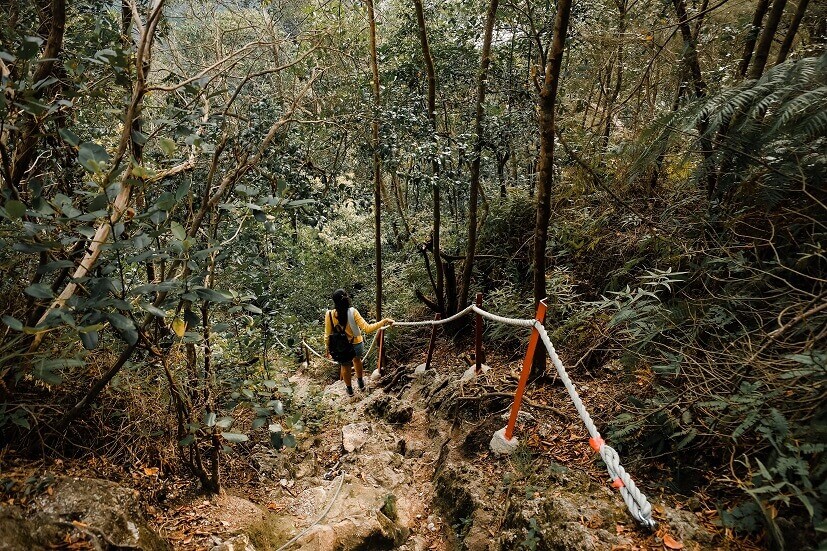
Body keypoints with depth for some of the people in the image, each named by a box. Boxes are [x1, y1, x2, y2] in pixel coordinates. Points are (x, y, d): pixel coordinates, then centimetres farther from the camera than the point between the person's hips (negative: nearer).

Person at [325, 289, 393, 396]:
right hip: (357, 345, 0)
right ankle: (361, 383, 56)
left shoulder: (329, 314, -23)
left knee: (345, 366, 29)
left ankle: (349, 389, 52)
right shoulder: (353, 312, -26)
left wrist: (327, 347, 6)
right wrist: (384, 322, -26)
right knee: (357, 360, 35)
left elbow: (327, 334, -12)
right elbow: (367, 329, -29)